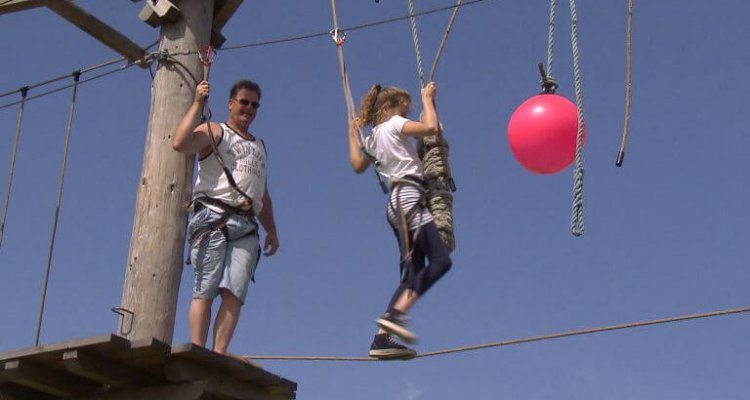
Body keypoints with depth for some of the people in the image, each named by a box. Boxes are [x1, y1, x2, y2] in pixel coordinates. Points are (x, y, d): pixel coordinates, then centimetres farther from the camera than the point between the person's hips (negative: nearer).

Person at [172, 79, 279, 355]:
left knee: (234, 293, -12)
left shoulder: (259, 146, 31)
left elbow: (263, 195, 33)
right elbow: (180, 143, -9)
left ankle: (218, 356, -18)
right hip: (213, 218, -5)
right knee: (205, 291, -10)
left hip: (246, 227, 5)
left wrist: (271, 230, 22)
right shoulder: (213, 132, 12)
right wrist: (198, 104, -5)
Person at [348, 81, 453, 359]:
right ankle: (396, 314, -33)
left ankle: (382, 338, -5)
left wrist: (353, 132, 49)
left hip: (396, 200, 9)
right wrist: (427, 98, 4)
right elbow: (431, 128, -12)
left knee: (414, 271, 4)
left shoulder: (372, 139, 24)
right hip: (408, 196, -9)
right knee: (441, 260, -19)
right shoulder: (394, 125, 1)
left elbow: (357, 165, 41)